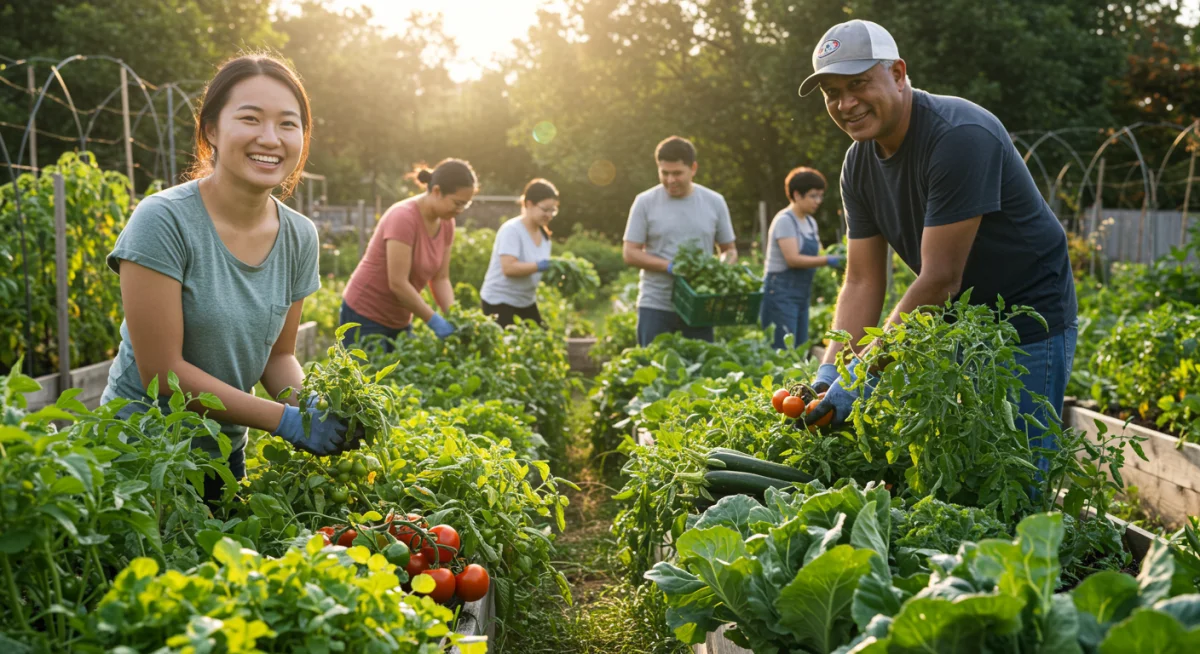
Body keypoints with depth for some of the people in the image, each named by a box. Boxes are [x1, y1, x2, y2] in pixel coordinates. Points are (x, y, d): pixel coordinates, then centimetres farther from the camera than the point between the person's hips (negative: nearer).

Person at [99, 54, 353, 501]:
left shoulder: (299, 236, -4)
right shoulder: (163, 222, -21)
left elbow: (278, 355, 5)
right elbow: (162, 371, -21)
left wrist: (314, 407, -16)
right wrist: (287, 420, -23)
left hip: (225, 452, 6)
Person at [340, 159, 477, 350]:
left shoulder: (446, 223, 0)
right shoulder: (403, 217, -23)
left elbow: (440, 279, 3)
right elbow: (398, 283, -26)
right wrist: (435, 321, -22)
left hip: (399, 321, 8)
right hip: (365, 316, -7)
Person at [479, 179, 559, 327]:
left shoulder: (544, 234, 6)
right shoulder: (511, 230, -19)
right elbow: (509, 268, -29)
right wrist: (540, 266, -33)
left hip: (526, 302, 8)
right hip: (500, 302, -8)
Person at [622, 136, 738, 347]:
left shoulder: (715, 202, 6)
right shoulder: (645, 202, -1)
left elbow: (729, 249, 14)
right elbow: (630, 253, -3)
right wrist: (670, 266, -17)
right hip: (655, 306, -2)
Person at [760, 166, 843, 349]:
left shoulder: (810, 223, 14)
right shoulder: (785, 220, -12)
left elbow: (812, 256, 12)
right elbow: (793, 259, -19)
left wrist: (838, 260, -5)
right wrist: (828, 260, -22)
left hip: (802, 293, 9)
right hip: (782, 292, -9)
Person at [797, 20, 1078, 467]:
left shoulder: (959, 136, -24)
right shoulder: (858, 164, 0)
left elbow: (941, 279, -27)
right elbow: (862, 282, -2)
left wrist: (862, 375, -27)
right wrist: (829, 371, -16)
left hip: (1027, 324, -7)